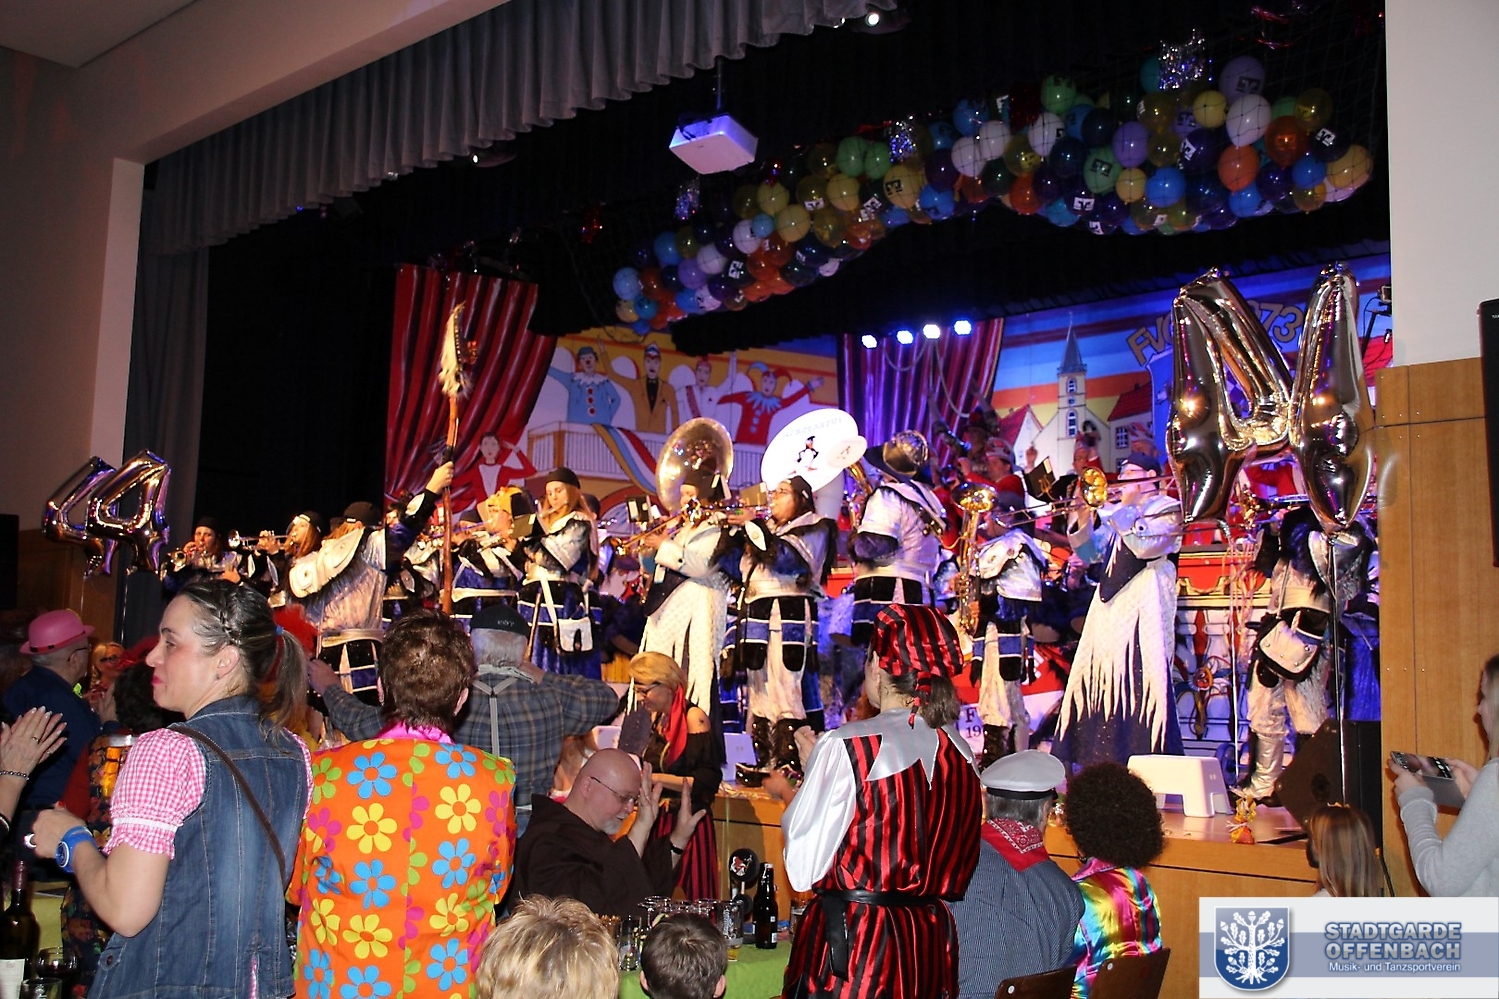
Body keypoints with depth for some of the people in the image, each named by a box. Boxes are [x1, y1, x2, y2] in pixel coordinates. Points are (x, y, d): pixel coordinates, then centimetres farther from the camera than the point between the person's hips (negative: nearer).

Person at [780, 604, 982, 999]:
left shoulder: (845, 747, -16)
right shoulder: (962, 755, 0)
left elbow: (802, 869, -12)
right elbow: (959, 867, 10)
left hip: (849, 944, -5)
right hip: (931, 947, 5)